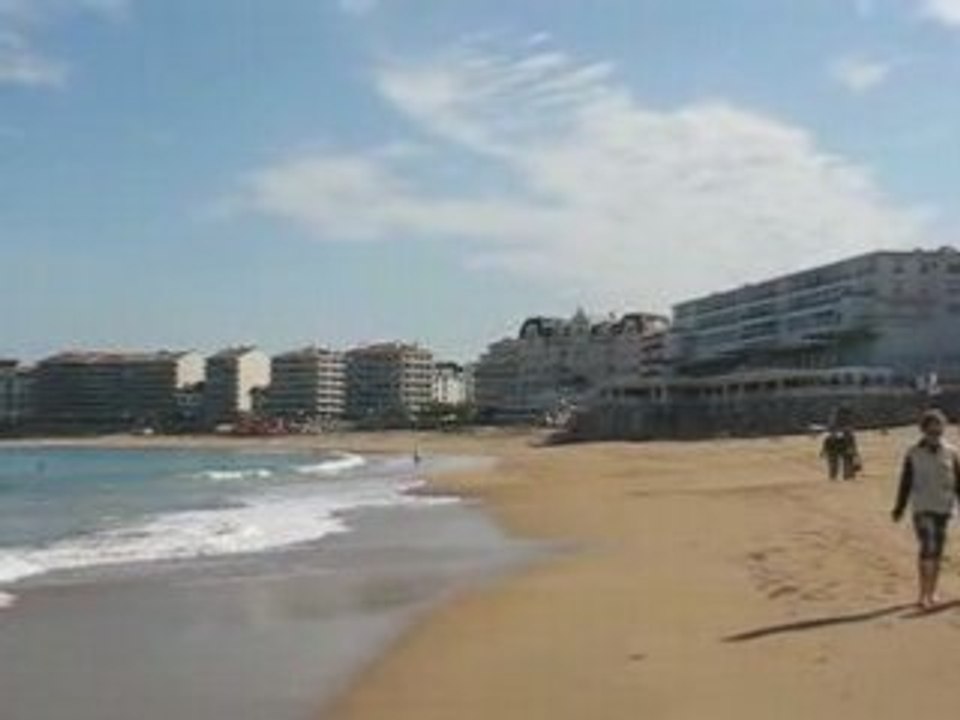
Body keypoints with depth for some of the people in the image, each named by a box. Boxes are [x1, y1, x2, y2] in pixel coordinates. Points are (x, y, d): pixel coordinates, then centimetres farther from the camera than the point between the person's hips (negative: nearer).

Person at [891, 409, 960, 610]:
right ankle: (923, 595, -11)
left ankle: (932, 592, 21)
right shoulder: (914, 454, -2)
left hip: (944, 508, 2)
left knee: (938, 551, 8)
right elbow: (906, 483, 1)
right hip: (922, 508, -2)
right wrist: (899, 509, 0)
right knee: (927, 548, -13)